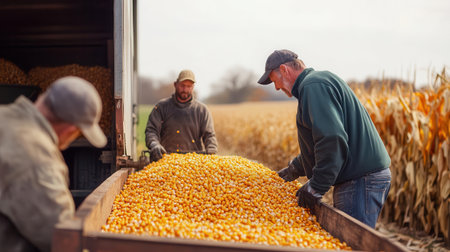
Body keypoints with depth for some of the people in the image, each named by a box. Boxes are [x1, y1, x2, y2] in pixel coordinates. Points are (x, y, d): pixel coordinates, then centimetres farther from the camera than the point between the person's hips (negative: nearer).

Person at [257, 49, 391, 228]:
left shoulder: (313, 86, -13)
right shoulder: (320, 81, 22)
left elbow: (332, 140, -25)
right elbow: (322, 139, 33)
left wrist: (316, 187, -19)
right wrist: (295, 168, 36)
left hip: (361, 180, -11)